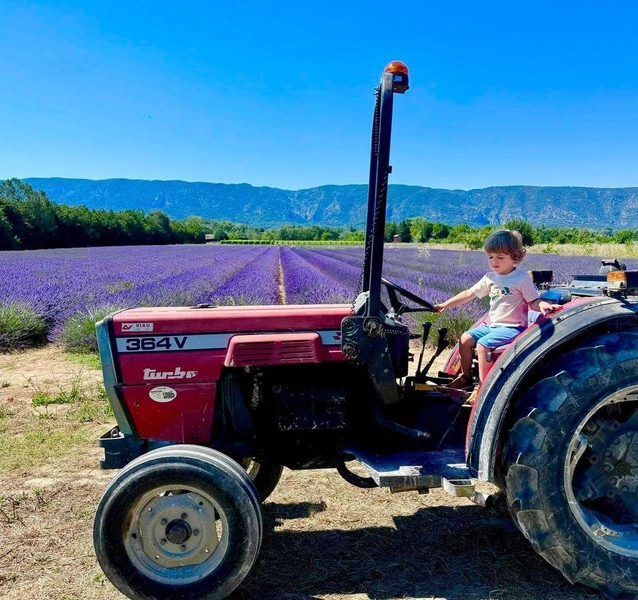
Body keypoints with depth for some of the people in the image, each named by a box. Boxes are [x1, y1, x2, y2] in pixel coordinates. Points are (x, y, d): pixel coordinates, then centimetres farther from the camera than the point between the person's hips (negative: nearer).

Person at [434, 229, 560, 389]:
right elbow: (469, 294, 10)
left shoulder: (522, 278, -11)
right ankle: (466, 376, 15)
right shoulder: (490, 278, 7)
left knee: (482, 345, -25)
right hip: (492, 325, 7)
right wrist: (446, 304, 6)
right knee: (465, 339, -1)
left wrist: (543, 305, -32)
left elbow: (533, 302, -9)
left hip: (512, 327, -7)